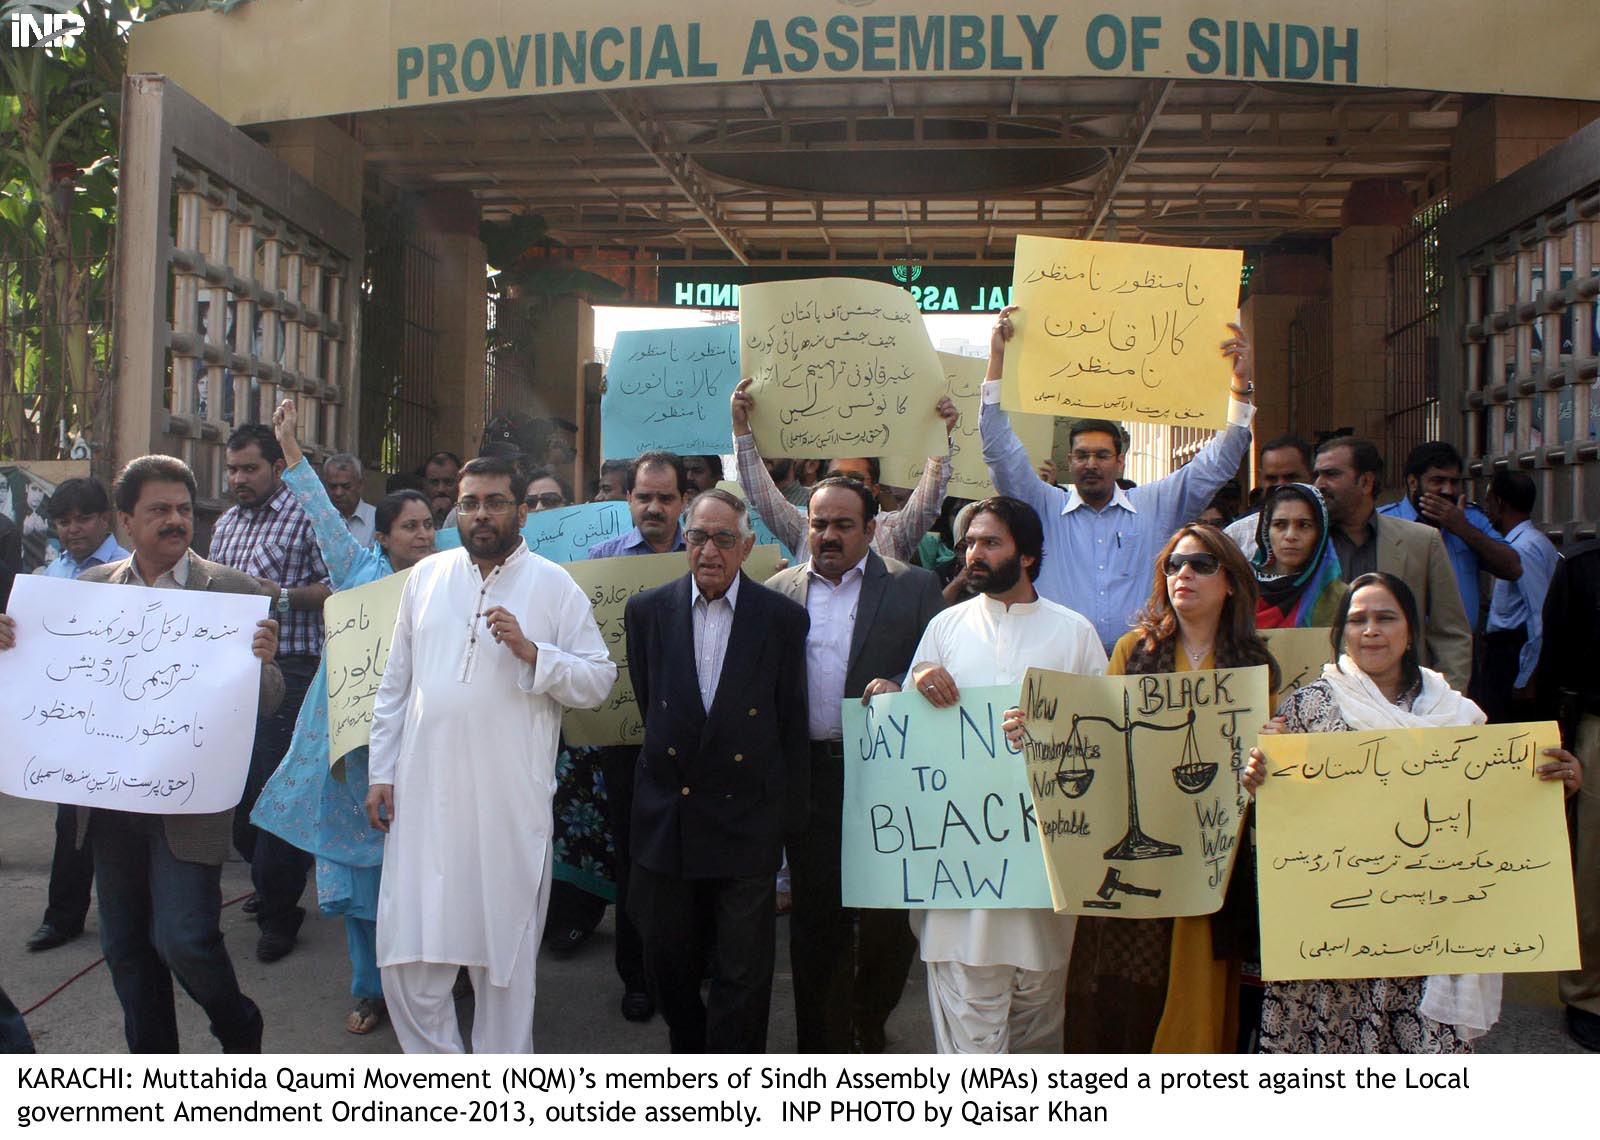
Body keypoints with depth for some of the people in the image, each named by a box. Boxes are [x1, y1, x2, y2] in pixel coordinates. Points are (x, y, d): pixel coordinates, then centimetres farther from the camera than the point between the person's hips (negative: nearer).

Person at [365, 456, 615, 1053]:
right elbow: (396, 682, 14)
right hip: (424, 793, 3)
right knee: (408, 954, 2)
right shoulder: (428, 575, 10)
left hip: (510, 802, -2)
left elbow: (598, 680, -3)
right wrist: (380, 771, 11)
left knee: (505, 952, 9)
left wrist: (531, 651, -17)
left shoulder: (554, 585, 1)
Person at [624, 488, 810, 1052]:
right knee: (668, 963, 14)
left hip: (747, 821, -2)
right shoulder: (647, 610, 2)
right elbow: (647, 705, 12)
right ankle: (689, 1052, 39)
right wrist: (669, 767, 12)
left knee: (742, 974, 3)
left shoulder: (783, 617, -3)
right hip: (666, 817, 2)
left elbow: (792, 725, 1)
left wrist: (788, 820, 2)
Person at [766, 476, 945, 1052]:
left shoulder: (913, 587, 3)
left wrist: (900, 690, -19)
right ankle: (823, 1044, 22)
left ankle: (870, 1026, 30)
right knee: (816, 915, 9)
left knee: (887, 915, 4)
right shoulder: (778, 591, 8)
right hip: (810, 775, 2)